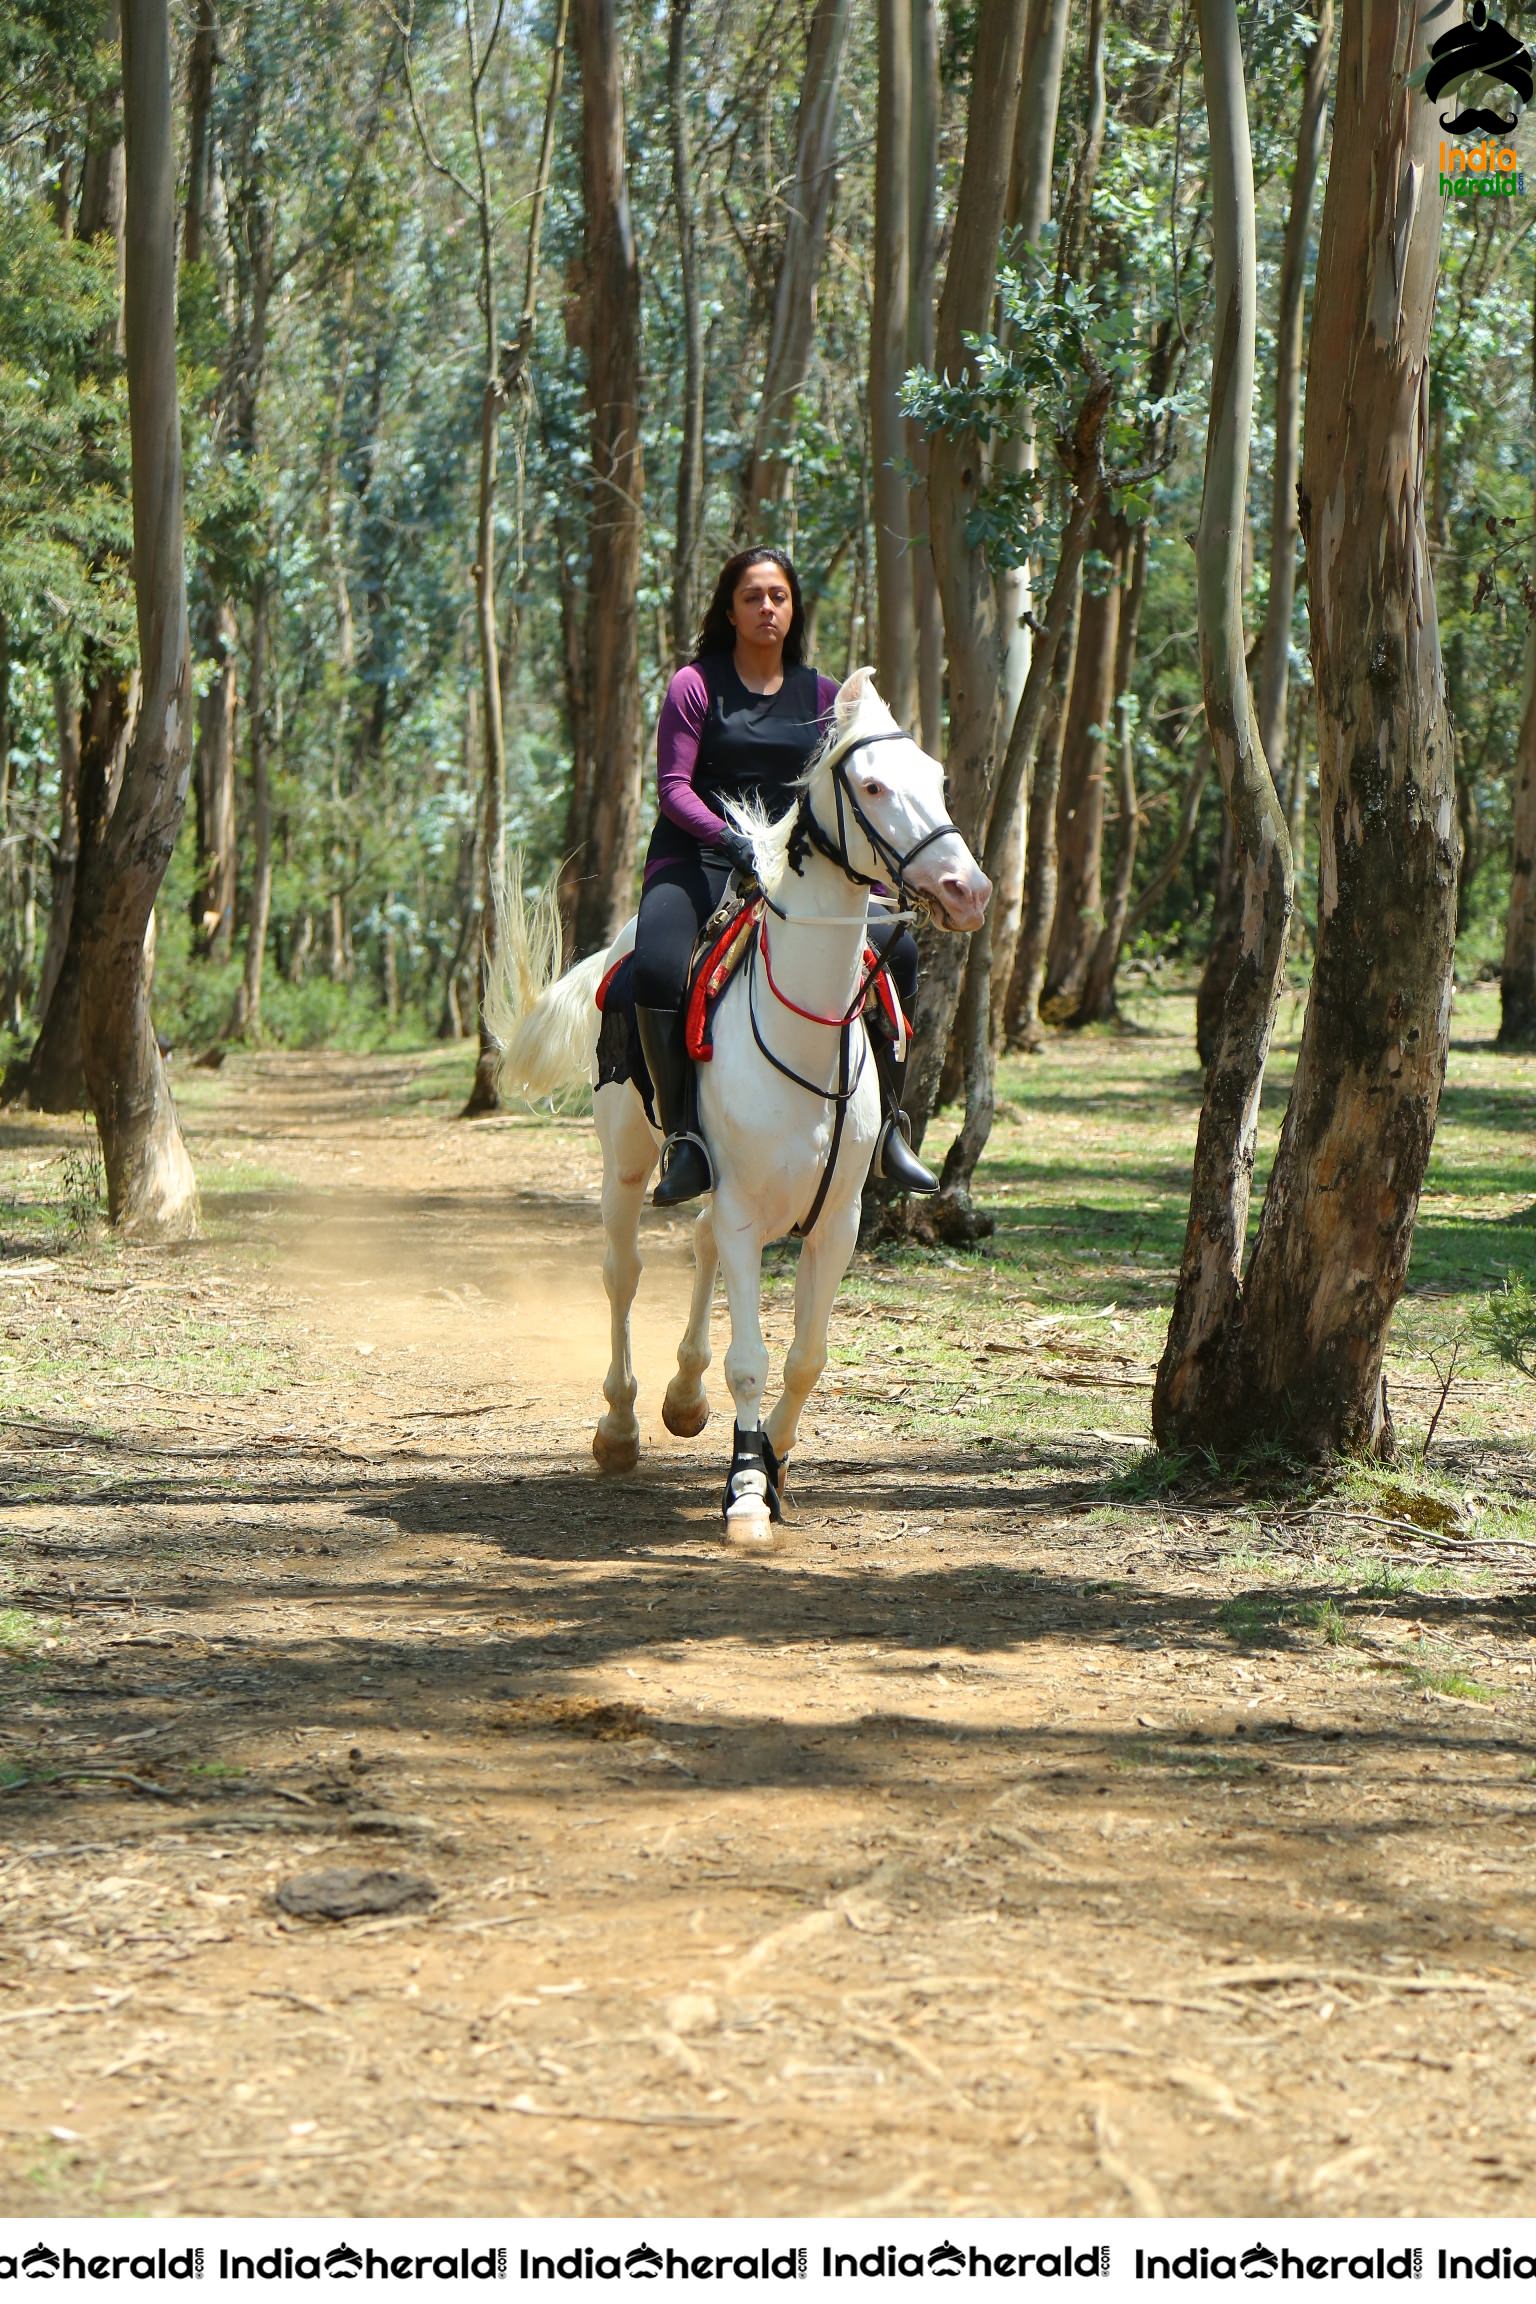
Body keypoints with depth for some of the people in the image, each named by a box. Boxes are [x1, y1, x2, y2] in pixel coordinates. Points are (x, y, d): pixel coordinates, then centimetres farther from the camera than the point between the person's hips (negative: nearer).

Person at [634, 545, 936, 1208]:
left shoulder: (820, 695, 11)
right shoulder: (696, 684, -1)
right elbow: (673, 786, -7)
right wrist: (731, 837, -24)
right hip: (698, 859, -4)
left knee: (896, 947, -10)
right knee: (657, 971, -33)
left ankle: (887, 1127, 0)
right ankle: (683, 1136, -22)